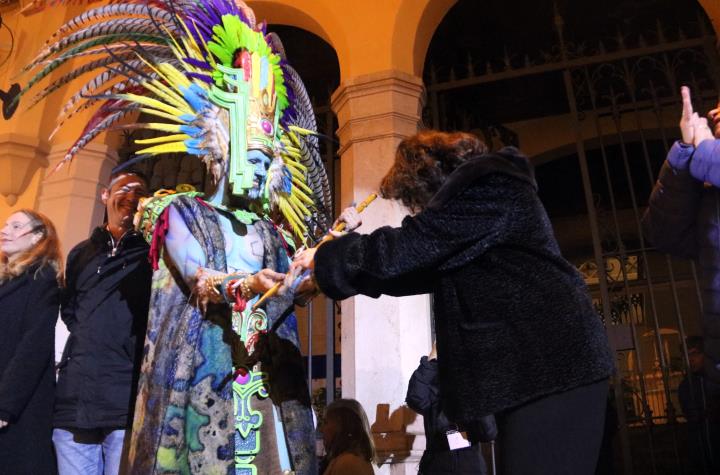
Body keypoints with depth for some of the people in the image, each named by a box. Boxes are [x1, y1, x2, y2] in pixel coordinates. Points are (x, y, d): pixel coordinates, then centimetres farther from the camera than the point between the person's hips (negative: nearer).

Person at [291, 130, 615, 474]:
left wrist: (322, 258, 1)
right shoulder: (484, 195, 23)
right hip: (534, 366, 10)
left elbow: (400, 252, -15)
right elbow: (420, 266, 28)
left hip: (548, 366, -10)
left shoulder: (487, 187, -9)